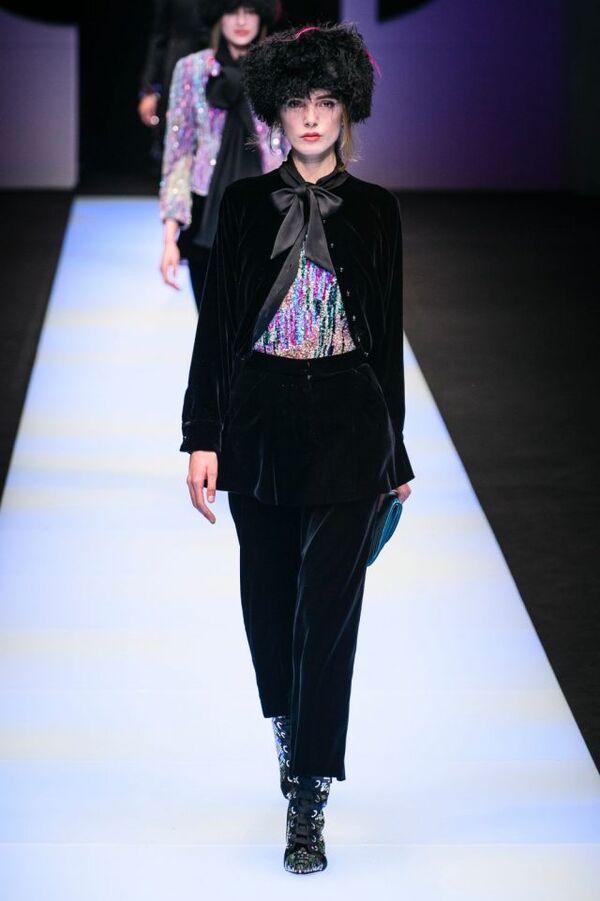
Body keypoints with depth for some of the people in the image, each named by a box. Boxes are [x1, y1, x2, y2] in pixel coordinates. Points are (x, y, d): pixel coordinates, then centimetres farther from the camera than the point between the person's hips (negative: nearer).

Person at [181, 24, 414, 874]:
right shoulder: (245, 204, 5)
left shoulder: (375, 211, 5)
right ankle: (289, 733, 37)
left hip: (348, 420, -1)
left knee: (328, 605, -7)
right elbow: (217, 323, 4)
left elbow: (388, 333, 8)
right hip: (260, 414, 1)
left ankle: (308, 801, -5)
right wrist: (203, 437, -3)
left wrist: (394, 453, 7)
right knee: (269, 595, 11)